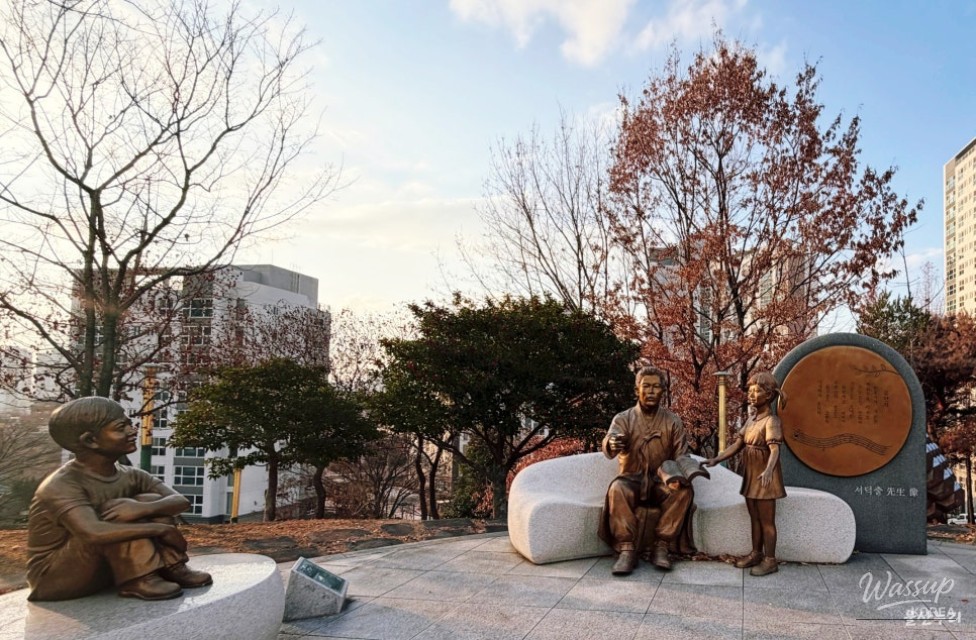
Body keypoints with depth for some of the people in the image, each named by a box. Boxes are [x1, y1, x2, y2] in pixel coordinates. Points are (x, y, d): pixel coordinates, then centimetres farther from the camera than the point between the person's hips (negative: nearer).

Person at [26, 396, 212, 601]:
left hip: (99, 571, 7)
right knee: (120, 509, -26)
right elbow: (94, 533, -43)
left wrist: (144, 509, -34)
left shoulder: (130, 476, -3)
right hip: (54, 579, -7)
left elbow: (181, 501, -11)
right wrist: (164, 529, -33)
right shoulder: (62, 486, -26)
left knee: (150, 501, -8)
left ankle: (171, 568, -12)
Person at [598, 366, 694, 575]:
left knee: (685, 490, -29)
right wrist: (611, 444, -49)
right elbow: (609, 448, -22)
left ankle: (661, 547, -20)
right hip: (631, 481, -1)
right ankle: (627, 550, -28)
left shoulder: (673, 421, 4)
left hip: (661, 484, 2)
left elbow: (682, 455, 0)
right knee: (617, 489, -34)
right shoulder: (623, 418, -3)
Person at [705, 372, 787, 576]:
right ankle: (756, 553, 28)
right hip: (751, 474, 8)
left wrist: (768, 471, -46)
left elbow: (774, 450, -29)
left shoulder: (771, 421, -16)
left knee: (766, 519, 2)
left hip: (764, 476, -8)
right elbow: (738, 444, 8)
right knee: (754, 517, 16)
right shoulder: (752, 418, 8)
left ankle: (770, 560, 12)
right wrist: (716, 459, 0)